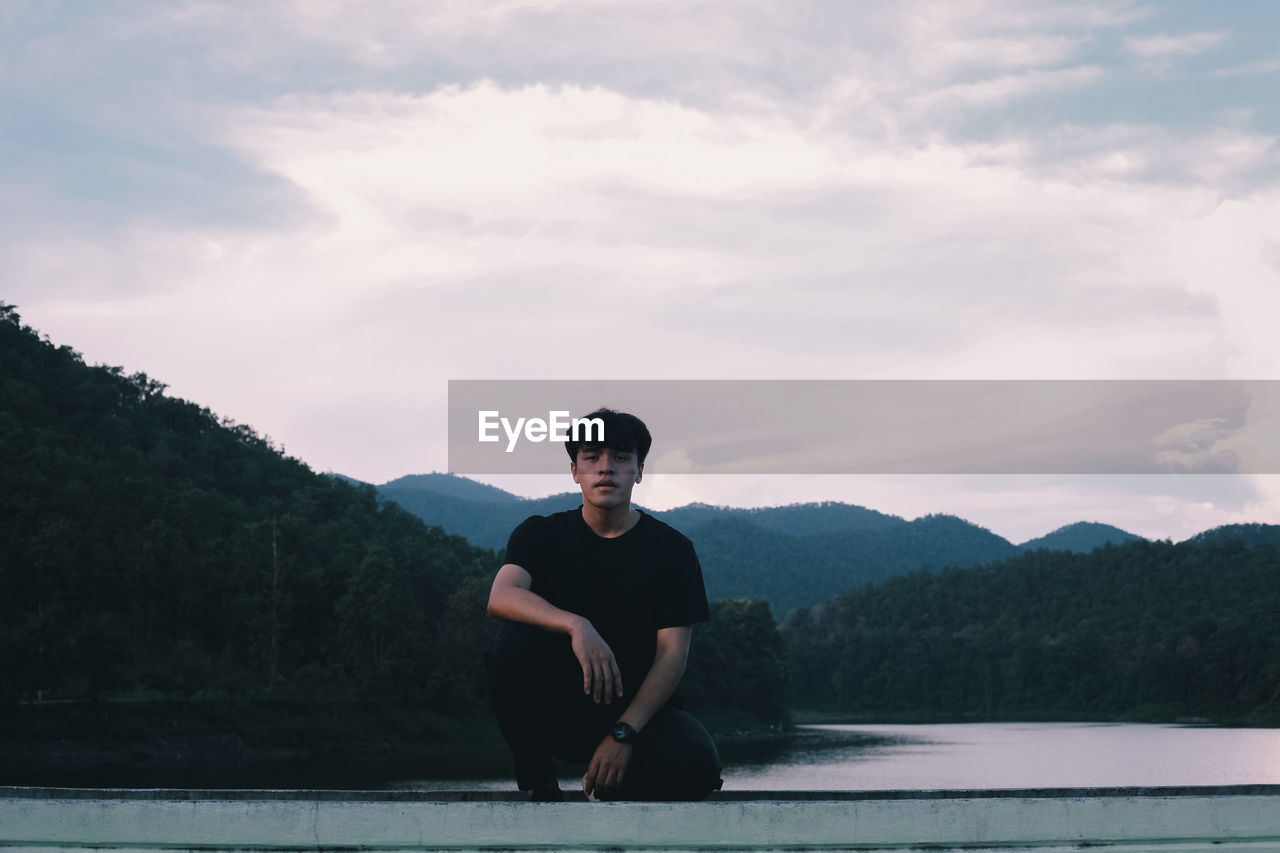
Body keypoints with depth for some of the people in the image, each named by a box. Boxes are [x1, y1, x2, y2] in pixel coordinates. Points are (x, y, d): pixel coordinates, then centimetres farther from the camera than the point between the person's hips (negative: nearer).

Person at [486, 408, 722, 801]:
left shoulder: (671, 548, 0)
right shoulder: (541, 534, 2)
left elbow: (672, 653, -8)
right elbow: (501, 596, -19)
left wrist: (623, 733, -23)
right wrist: (576, 625, -39)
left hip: (636, 706, -1)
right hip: (553, 706, 1)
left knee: (695, 763, -33)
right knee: (514, 641, -30)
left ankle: (615, 790, 1)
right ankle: (537, 784, -12)